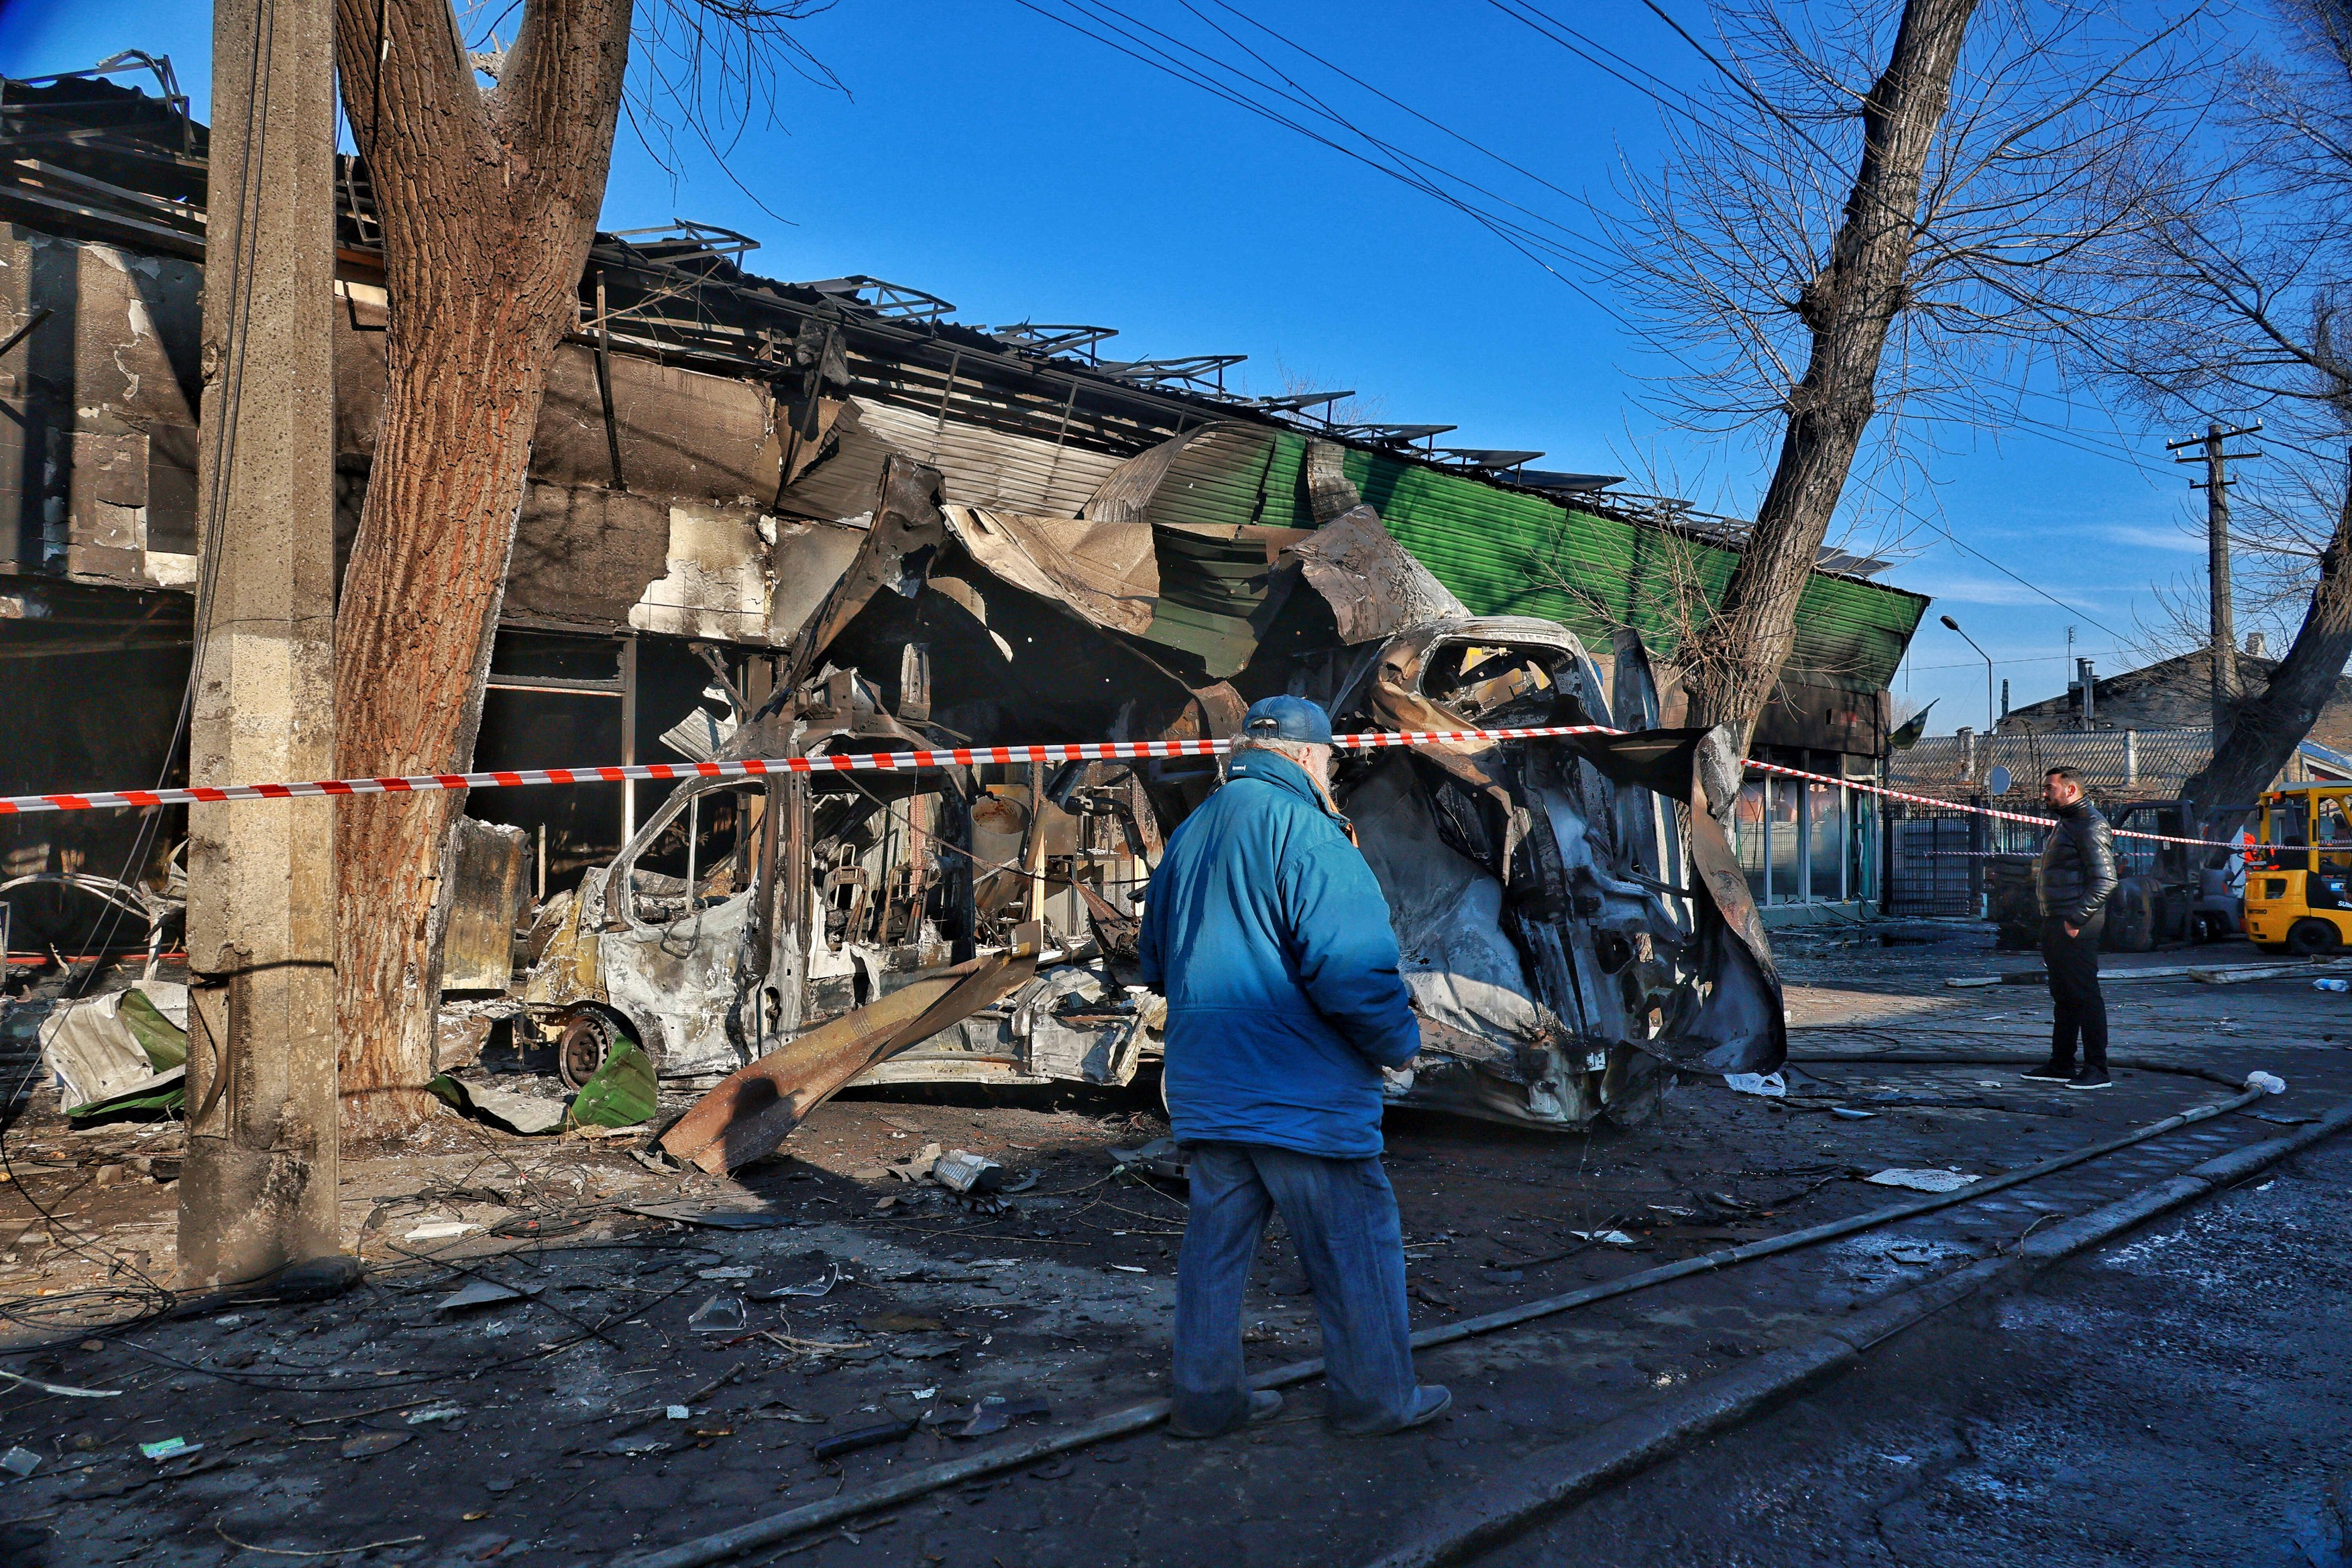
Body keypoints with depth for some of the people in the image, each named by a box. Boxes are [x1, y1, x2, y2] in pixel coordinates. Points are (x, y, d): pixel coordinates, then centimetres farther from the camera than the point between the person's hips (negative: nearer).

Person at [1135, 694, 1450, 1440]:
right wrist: (1399, 1041, -7)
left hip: (1204, 1090, 8)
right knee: (1356, 1243, 7)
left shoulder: (1188, 834, 11)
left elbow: (1156, 962, 20)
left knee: (1216, 1240, 15)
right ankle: (1376, 1398, 19)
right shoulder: (1305, 831, -15)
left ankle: (1206, 1396, 23)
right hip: (1302, 1091, -7)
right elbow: (1352, 965, -23)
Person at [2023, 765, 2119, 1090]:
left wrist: (2076, 920, -21)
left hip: (2076, 927, -10)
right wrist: (2052, 924, 18)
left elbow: (2105, 881, -20)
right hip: (2056, 923, 10)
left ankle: (2097, 1070, -2)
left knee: (2085, 996, -6)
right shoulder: (2064, 824, 19)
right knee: (2063, 997, 14)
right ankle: (2061, 1065, 22)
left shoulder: (2091, 825, -12)